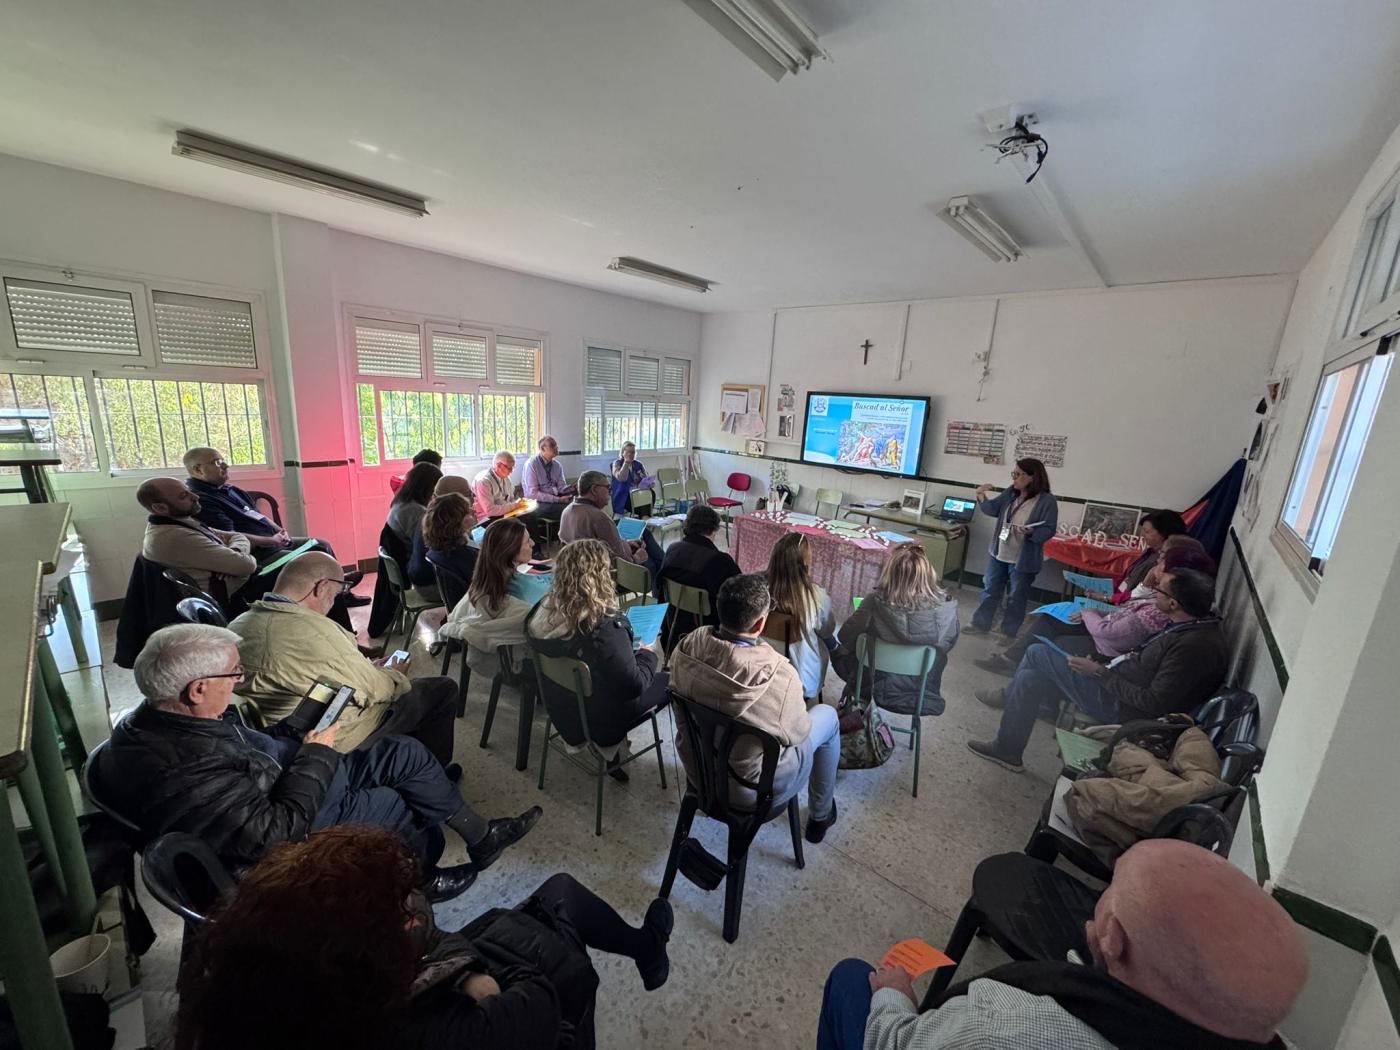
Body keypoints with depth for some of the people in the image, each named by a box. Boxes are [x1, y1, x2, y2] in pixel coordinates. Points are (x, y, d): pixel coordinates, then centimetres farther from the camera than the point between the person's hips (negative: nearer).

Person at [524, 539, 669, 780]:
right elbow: (633, 686, -25)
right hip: (598, 721, -6)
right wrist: (649, 654, -7)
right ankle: (612, 745, 15)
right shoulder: (606, 626, -34)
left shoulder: (543, 610, -13)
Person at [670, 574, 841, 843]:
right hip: (752, 790, -4)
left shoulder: (689, 643, -21)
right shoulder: (777, 674, -35)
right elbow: (795, 734, -17)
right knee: (828, 715, 16)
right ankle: (820, 816, 36)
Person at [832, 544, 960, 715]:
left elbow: (845, 638, -10)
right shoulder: (946, 608, -22)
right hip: (922, 693, 2)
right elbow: (948, 645, -1)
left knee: (838, 651, 26)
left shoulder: (875, 602, -27)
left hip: (878, 690, -2)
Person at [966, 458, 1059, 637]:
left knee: (1016, 598, 8)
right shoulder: (1010, 493, 2)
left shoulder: (1047, 500, -15)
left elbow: (1049, 529, -16)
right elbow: (993, 509, 5)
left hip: (1023, 559, -6)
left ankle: (1009, 633, 23)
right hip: (999, 553, 6)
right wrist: (981, 496, -10)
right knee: (990, 590, 16)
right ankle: (980, 623, 29)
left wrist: (1032, 532, -34)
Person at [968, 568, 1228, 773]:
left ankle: (1008, 696, 21)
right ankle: (1006, 750, 23)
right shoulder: (1197, 625, 2)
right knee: (1031, 677, 8)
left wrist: (1099, 672, -20)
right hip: (1115, 684, 9)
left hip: (1119, 706, -9)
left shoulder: (1194, 645, -28)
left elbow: (1154, 703, -26)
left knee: (1038, 652, -5)